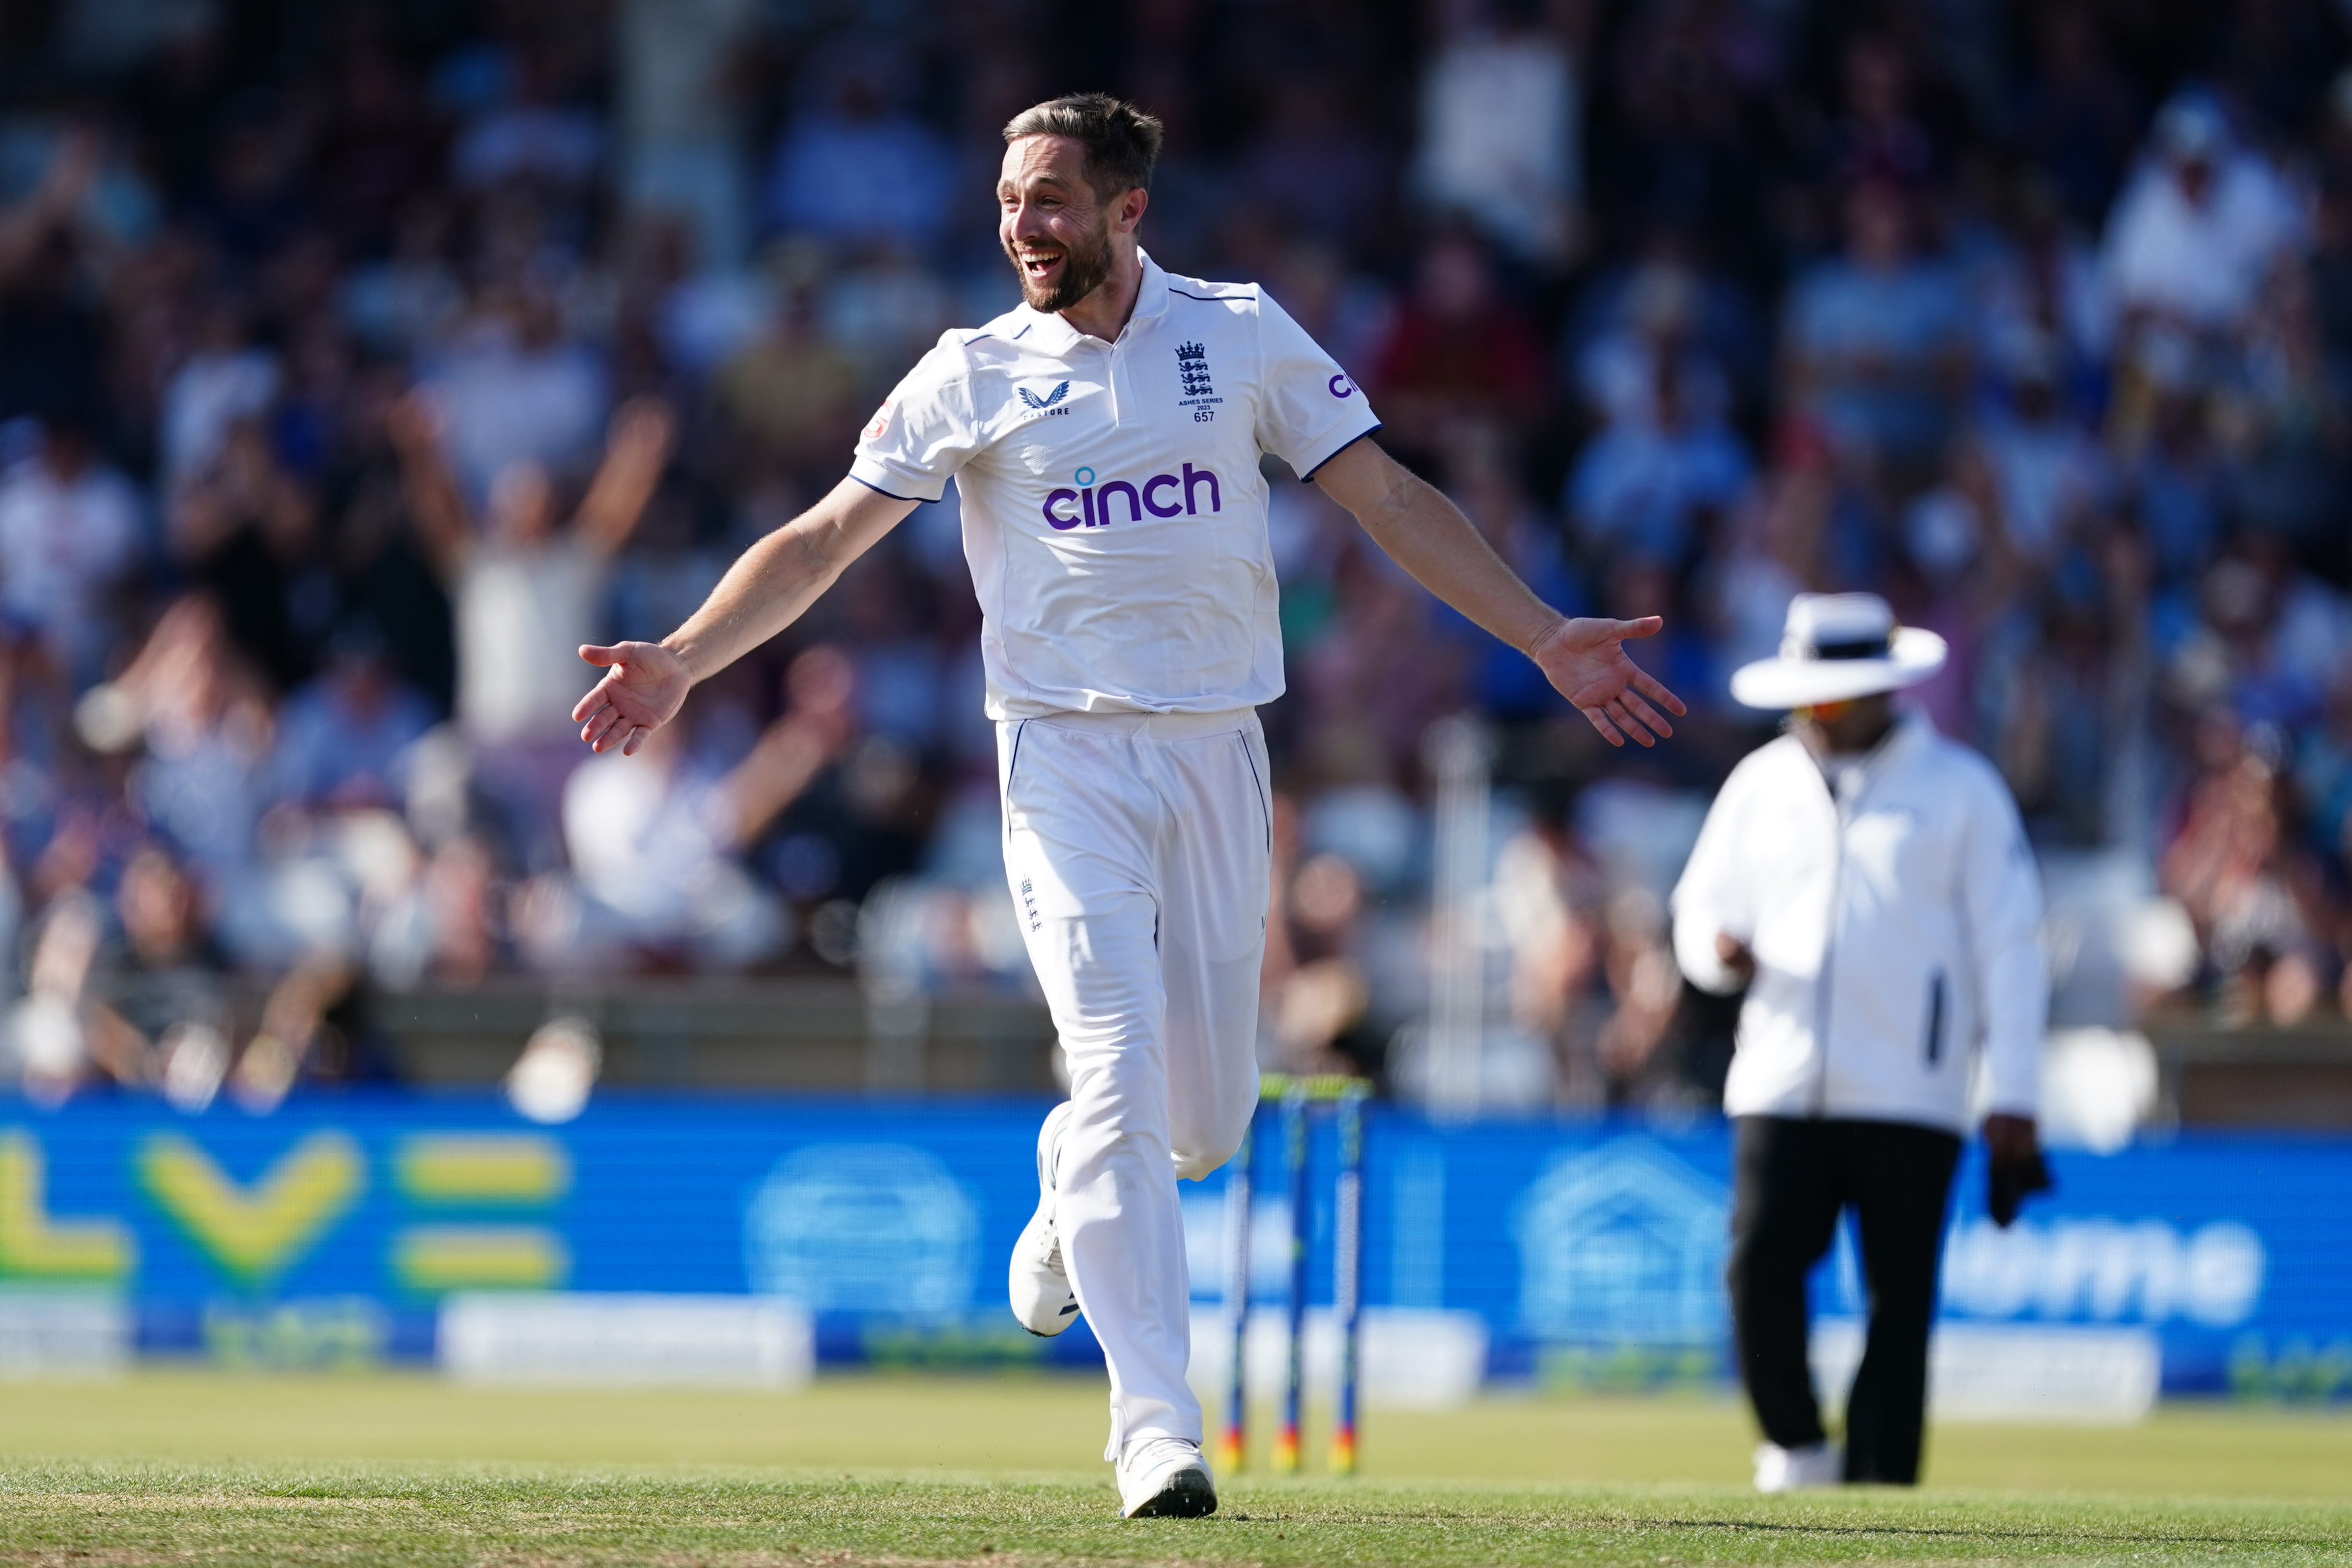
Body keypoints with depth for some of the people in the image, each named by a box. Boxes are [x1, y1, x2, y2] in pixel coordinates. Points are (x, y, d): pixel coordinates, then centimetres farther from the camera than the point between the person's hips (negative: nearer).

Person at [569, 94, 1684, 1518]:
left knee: (1209, 1114, 5)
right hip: (1068, 755, -2)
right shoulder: (973, 376, 3)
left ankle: (1069, 1208, 41)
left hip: (1219, 755, 2)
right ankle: (1159, 1431, -19)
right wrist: (682, 663, -9)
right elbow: (824, 540, 3)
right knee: (1120, 1068, -16)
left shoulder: (1242, 335, 5)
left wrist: (1546, 640, -2)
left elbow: (1390, 497, 5)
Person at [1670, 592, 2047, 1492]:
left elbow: (2008, 947, 3)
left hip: (1911, 1097, -2)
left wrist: (2012, 1098, -3)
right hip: (1779, 1083, 2)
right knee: (1760, 1267, -12)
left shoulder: (1960, 788, 6)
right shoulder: (1761, 784, 16)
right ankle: (1795, 1449, 8)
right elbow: (1702, 907, 22)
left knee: (1899, 1299, -5)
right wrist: (1718, 949, -5)